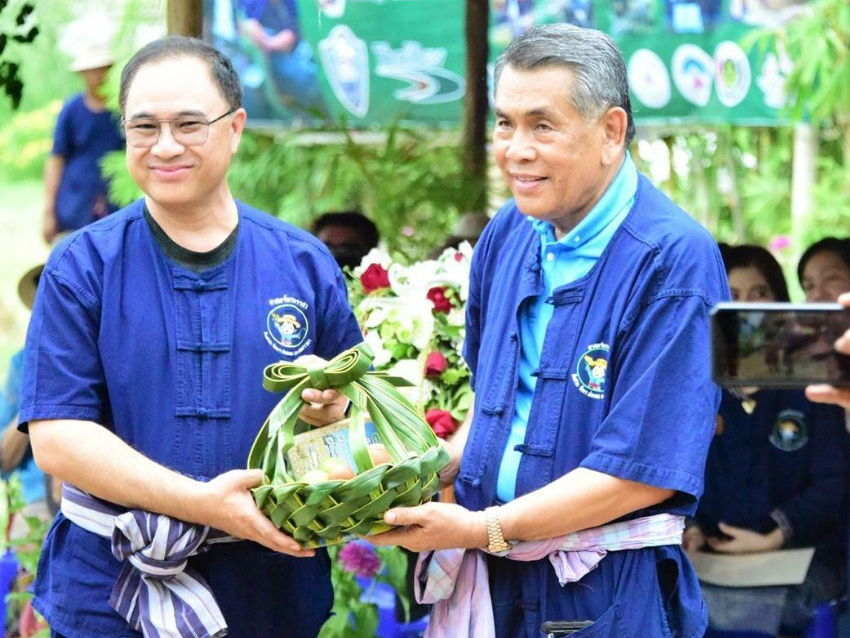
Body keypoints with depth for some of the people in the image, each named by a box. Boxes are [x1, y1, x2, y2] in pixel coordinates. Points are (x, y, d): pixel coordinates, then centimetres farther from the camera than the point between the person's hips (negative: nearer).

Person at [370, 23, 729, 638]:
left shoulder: (674, 259, -18)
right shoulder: (508, 235, 5)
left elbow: (644, 470, -21)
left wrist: (484, 529, -19)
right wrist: (435, 474, -1)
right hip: (490, 583, 6)